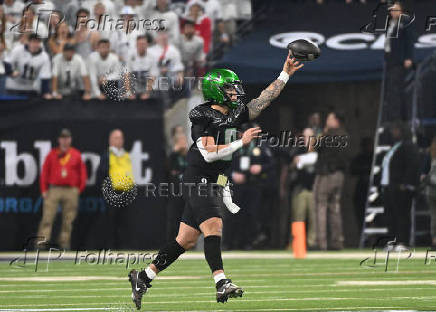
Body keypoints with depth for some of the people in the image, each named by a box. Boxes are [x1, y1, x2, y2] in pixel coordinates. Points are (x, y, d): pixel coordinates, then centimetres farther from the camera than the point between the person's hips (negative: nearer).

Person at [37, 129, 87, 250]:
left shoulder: (76, 155, 9)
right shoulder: (52, 154, 8)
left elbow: (82, 173, 12)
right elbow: (44, 172, 8)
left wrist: (79, 189, 5)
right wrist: (44, 190, 2)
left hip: (71, 191, 1)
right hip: (54, 189, -1)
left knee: (68, 220, -1)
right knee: (47, 218, -9)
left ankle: (64, 243, 4)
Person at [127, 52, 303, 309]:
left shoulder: (235, 115, 12)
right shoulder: (203, 117, -11)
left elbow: (265, 99, 17)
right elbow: (209, 153, -18)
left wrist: (285, 74, 15)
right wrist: (241, 143, -17)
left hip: (215, 186, 8)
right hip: (199, 180, -8)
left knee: (186, 240, 8)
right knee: (213, 227, -22)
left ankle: (144, 277, 15)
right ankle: (222, 283, -30)